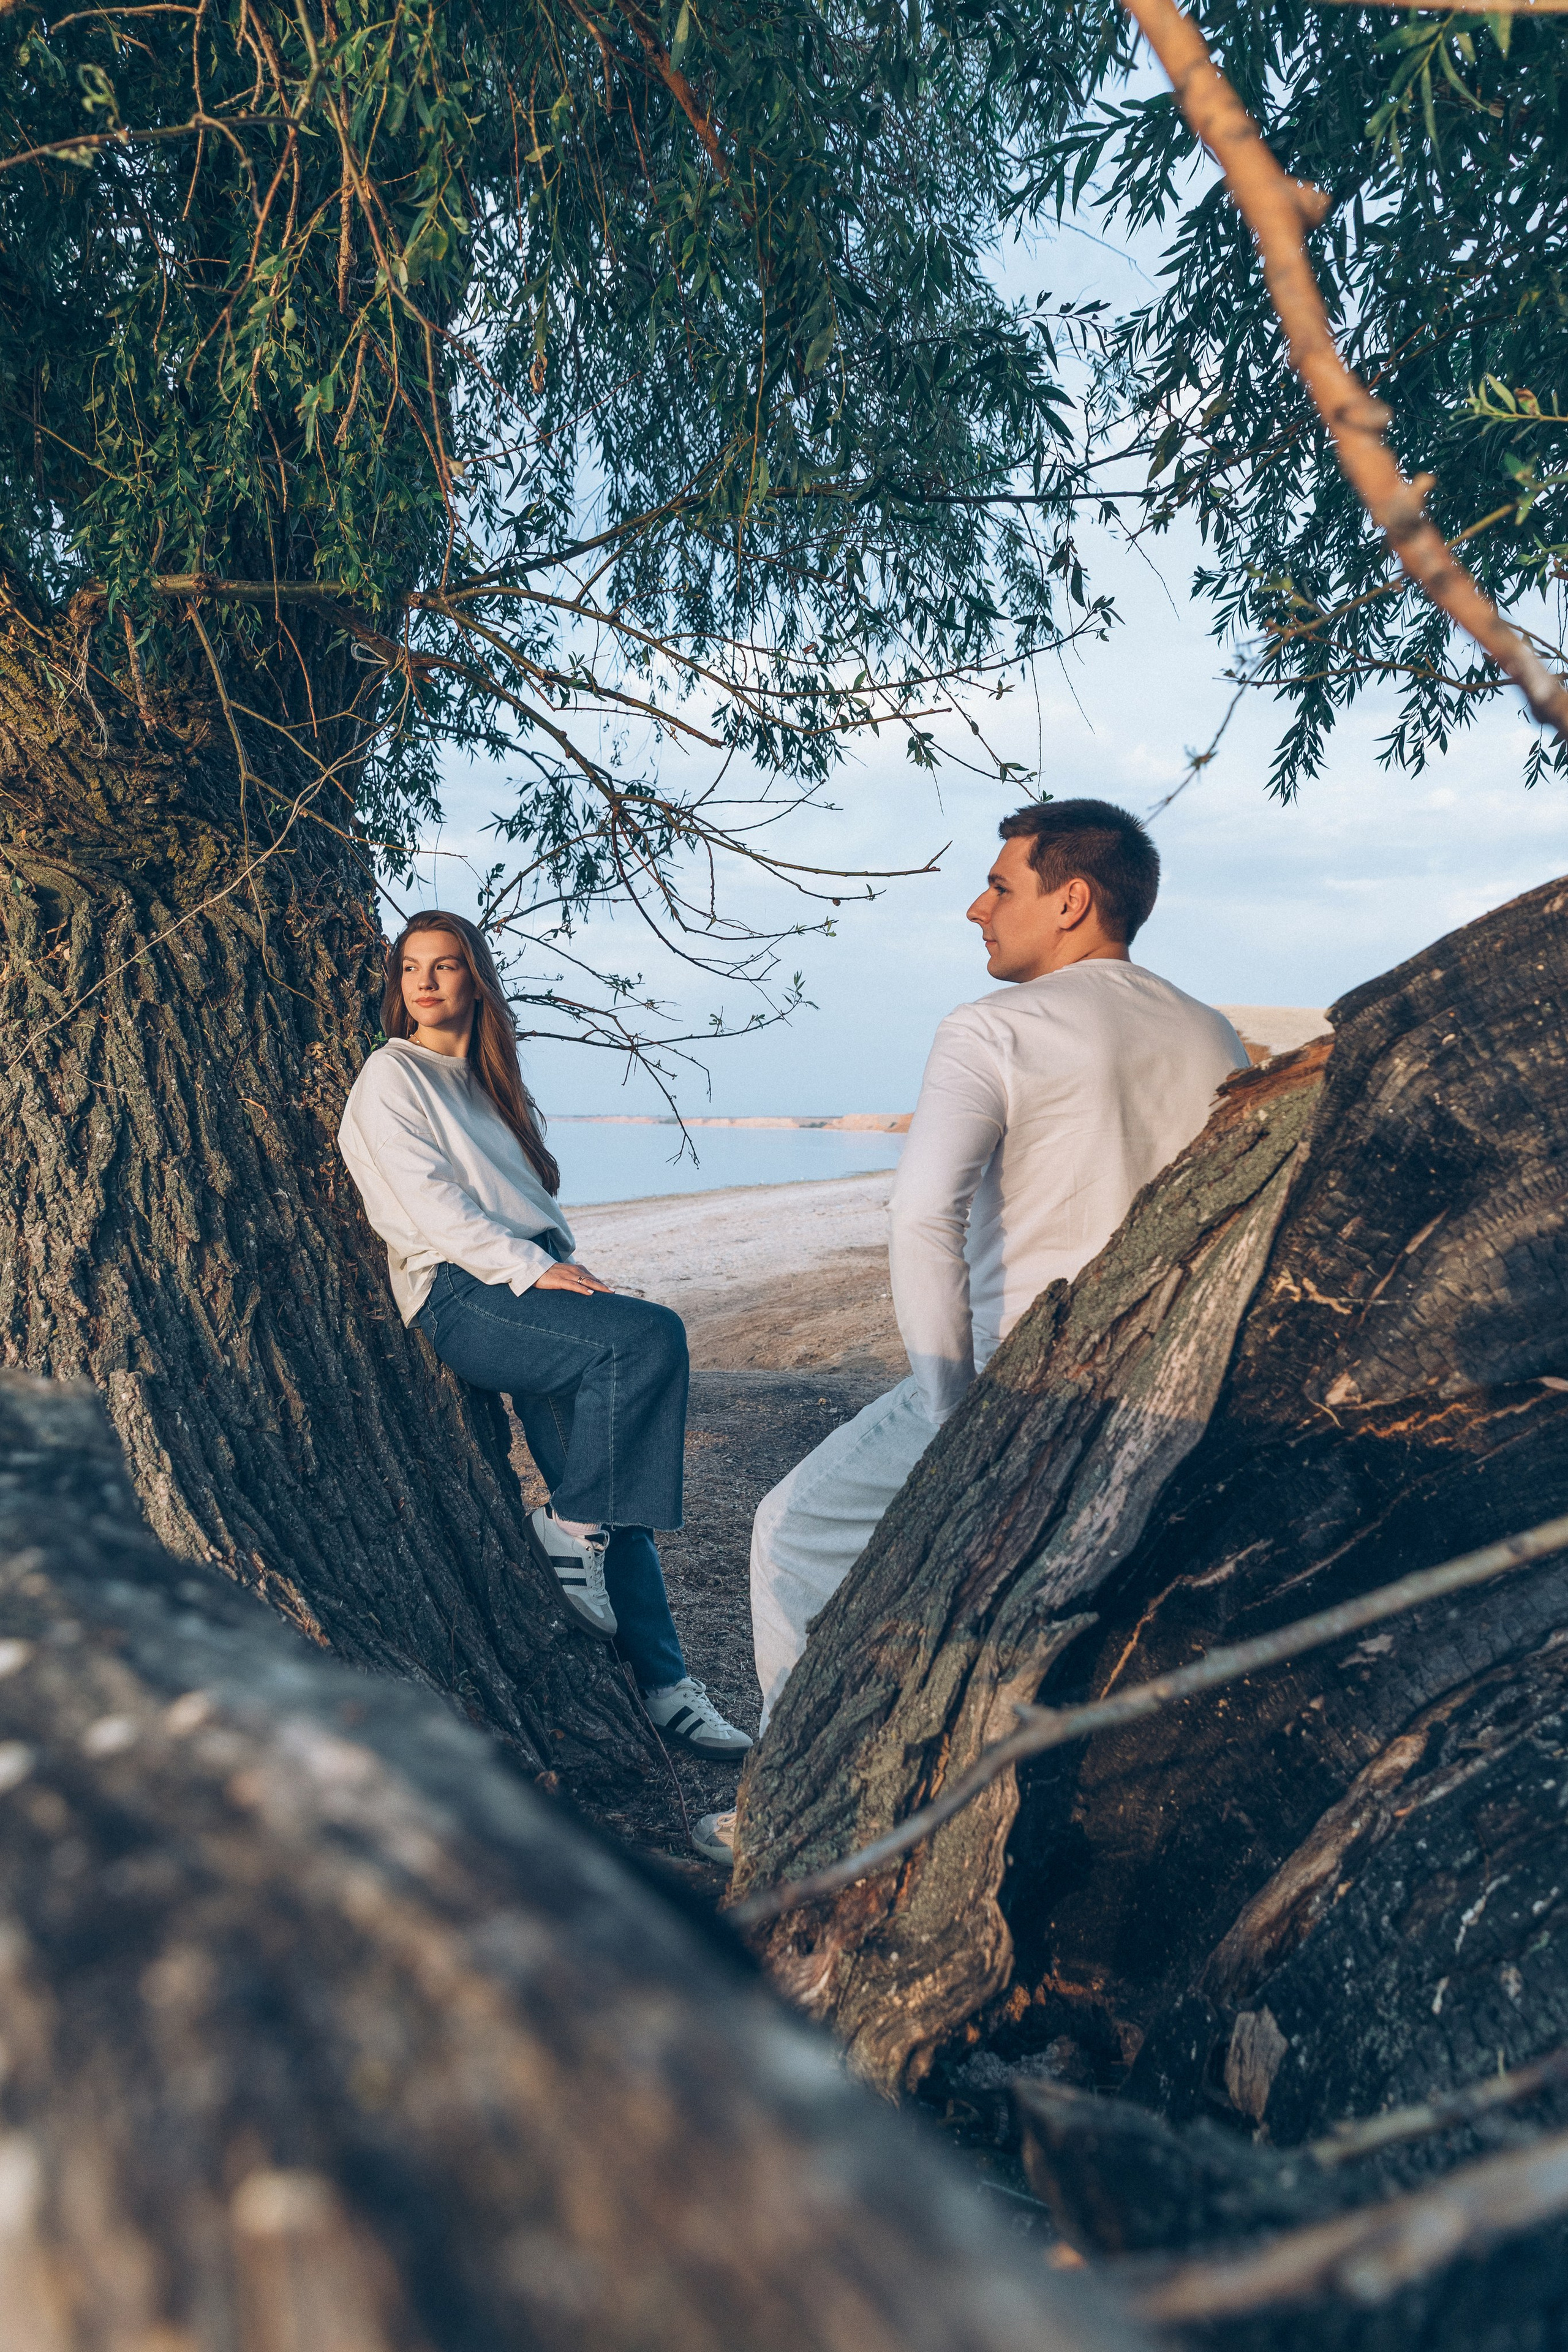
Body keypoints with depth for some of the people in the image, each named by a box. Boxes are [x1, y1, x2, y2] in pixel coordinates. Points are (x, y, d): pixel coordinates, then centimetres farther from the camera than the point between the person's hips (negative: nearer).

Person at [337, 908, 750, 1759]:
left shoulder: (485, 1081, 26)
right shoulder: (392, 1075, 4)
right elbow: (427, 1201, -8)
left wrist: (573, 1271, 8)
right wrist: (534, 1270, -17)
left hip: (534, 1283, 7)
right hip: (460, 1296, -7)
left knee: (613, 1494, -4)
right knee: (651, 1335, -29)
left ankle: (663, 1684, -2)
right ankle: (569, 1530, -16)